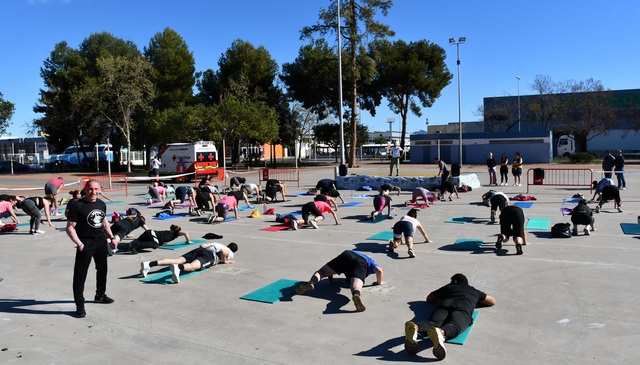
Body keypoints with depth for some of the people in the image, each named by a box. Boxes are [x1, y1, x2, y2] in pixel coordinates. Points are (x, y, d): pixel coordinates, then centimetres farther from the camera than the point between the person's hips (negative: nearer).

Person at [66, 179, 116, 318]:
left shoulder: (101, 204, 5)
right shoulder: (78, 206, -15)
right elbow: (70, 228, -15)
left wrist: (111, 237, 13)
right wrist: (79, 244, -20)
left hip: (101, 241, 7)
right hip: (86, 243, -7)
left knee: (102, 269, 20)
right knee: (80, 274, -4)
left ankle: (100, 295, 40)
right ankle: (79, 305, 4)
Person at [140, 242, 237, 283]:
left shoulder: (216, 243, 42)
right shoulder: (230, 254, 22)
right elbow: (223, 252, -2)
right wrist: (224, 260, 17)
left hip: (198, 251, 6)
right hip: (209, 256, -6)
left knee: (177, 260, -14)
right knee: (193, 265, -35)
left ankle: (149, 264, -34)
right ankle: (178, 267, -70)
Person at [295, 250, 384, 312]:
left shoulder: (350, 251, 48)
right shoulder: (371, 262, 39)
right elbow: (380, 270, 19)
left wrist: (330, 273, 60)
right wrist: (379, 282, 35)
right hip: (361, 263, -1)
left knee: (322, 271, 12)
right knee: (356, 286, -27)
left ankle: (311, 282, -21)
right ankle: (356, 295, -62)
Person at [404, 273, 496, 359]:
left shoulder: (448, 287, 40)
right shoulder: (473, 291, 42)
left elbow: (429, 298, 48)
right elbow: (492, 301, 54)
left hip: (444, 305, 2)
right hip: (463, 308, -2)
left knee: (433, 323, -24)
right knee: (454, 326, -31)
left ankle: (415, 327, -59)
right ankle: (441, 333, -68)